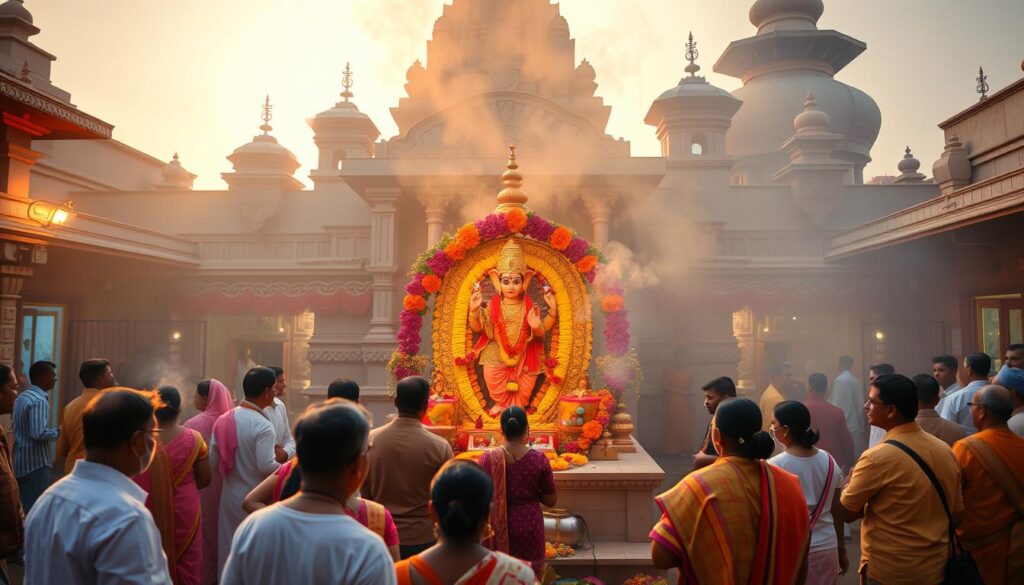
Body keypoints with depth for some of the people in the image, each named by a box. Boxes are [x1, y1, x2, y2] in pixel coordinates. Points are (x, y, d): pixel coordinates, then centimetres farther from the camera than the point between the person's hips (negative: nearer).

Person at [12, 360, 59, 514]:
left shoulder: (22, 397, 11)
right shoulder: (39, 400, -18)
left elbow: (26, 428, 17)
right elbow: (39, 433, -27)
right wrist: (58, 432, -10)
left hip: (22, 461, 9)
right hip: (36, 463, -9)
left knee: (24, 506, 16)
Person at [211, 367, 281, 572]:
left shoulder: (223, 420, 1)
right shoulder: (262, 426, -21)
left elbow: (214, 462, 4)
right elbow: (266, 466, -26)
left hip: (230, 495, 7)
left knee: (230, 549, 19)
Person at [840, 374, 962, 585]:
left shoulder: (878, 457, -23)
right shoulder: (945, 450, -2)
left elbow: (845, 512, -13)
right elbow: (956, 515, 8)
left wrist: (852, 481, 4)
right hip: (936, 567, 6)